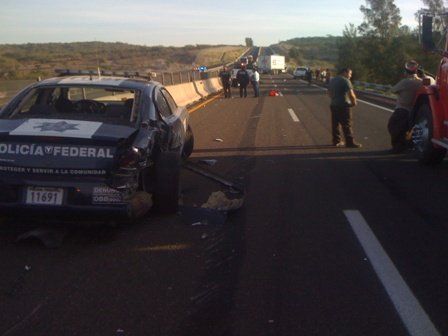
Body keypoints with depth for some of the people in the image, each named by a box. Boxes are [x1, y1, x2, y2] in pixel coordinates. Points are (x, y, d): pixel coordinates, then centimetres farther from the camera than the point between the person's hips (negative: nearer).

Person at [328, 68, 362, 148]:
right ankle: (350, 142, -2)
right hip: (343, 106, -8)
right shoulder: (345, 81, -14)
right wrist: (354, 102, -7)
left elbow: (329, 92, 24)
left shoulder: (332, 80, 13)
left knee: (335, 124, 13)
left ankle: (336, 141, 18)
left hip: (333, 105, 8)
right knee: (347, 125, -4)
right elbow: (351, 94, -22)